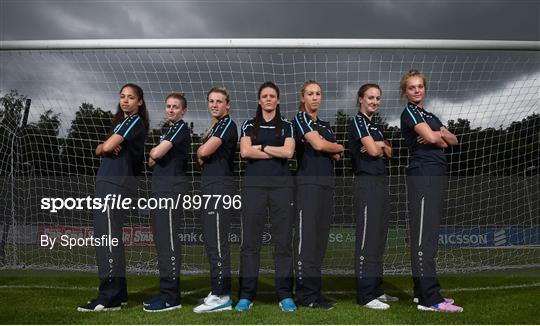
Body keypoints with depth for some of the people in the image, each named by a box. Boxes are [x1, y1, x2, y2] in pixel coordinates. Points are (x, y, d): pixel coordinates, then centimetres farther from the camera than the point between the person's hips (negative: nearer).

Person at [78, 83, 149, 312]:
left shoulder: (135, 122, -6)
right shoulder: (120, 121, 22)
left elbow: (108, 146, -14)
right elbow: (100, 149, 15)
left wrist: (107, 146, 8)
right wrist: (106, 147, -6)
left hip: (116, 183, -10)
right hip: (108, 181, 10)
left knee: (108, 236, -12)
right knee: (108, 236, 11)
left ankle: (109, 298, -9)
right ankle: (118, 292, 18)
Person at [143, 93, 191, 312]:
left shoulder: (181, 129, -7)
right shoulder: (170, 129, 23)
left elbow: (156, 154, -17)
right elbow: (152, 160, 22)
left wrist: (154, 154, 5)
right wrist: (154, 156, 0)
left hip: (172, 189, -10)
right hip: (161, 189, 10)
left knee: (168, 241, -10)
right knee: (162, 242, 11)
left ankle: (171, 297, -5)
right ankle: (166, 292, 19)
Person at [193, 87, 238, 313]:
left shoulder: (227, 124, -7)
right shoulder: (214, 127, 22)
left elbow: (204, 152, -15)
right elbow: (201, 159, 21)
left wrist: (201, 149, 6)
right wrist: (201, 156, 0)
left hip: (219, 186, -10)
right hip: (210, 186, 10)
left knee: (217, 242, -11)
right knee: (211, 241, 13)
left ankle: (221, 297, -6)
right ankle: (219, 291, 22)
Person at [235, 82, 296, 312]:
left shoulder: (287, 126, 12)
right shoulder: (249, 125, 12)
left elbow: (288, 152, -6)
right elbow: (245, 152, -5)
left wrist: (261, 147, -2)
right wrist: (277, 152, -4)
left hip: (282, 185, 0)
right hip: (254, 185, 0)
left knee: (283, 240, 1)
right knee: (250, 241, 0)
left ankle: (285, 295, 9)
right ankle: (246, 295, 7)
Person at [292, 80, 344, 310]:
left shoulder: (325, 124, 21)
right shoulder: (300, 119, -1)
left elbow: (336, 155, 13)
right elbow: (318, 145, -15)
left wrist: (332, 150, -8)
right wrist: (339, 147, 3)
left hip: (327, 182, 8)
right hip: (309, 181, -8)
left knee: (321, 237, 7)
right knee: (308, 237, -8)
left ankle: (314, 290, 13)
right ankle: (306, 295, -4)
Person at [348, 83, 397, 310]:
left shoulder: (374, 125, 20)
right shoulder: (358, 121, -6)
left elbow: (389, 152, 15)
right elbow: (373, 151, -16)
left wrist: (379, 145, -5)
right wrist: (380, 145, 5)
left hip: (381, 183, 9)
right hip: (367, 183, -9)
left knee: (379, 239, 11)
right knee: (367, 239, -8)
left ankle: (376, 290, 20)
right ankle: (365, 296, -2)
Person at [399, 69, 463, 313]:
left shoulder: (430, 116, 23)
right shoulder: (409, 113, -2)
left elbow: (454, 140, 16)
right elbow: (431, 138, -15)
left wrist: (441, 134, -5)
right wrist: (441, 140, 6)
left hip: (438, 175, 9)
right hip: (422, 176, -9)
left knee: (430, 235, 8)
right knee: (424, 236, -12)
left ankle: (423, 291, 15)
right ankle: (429, 299, -13)